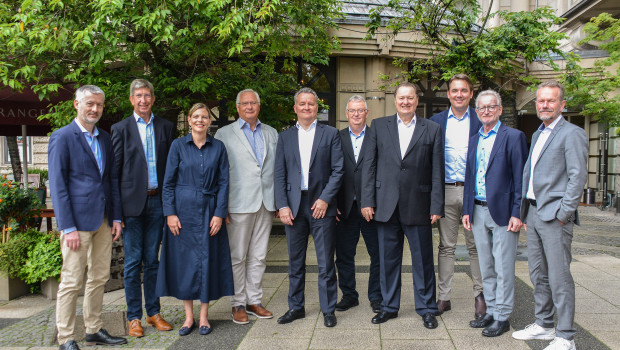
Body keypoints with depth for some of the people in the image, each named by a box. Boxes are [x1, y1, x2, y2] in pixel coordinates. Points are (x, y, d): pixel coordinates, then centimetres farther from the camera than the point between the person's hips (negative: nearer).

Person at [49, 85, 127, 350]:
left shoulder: (105, 139, 14)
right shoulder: (62, 137, -6)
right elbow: (57, 185, -10)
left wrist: (116, 218, 10)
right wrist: (68, 227, -14)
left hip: (103, 221, 7)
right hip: (77, 220, -6)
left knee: (99, 278, 12)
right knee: (72, 282, 0)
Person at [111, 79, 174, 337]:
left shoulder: (166, 127, 9)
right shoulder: (121, 128, 3)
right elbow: (114, 169, 1)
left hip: (157, 201, 2)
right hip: (132, 202, -2)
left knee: (152, 260, 10)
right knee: (133, 262, 3)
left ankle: (154, 312, 21)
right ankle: (134, 317, 13)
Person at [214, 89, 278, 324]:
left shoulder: (271, 133, 15)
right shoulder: (224, 134, 4)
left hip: (266, 203, 4)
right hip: (239, 204, -3)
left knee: (259, 256, 10)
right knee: (237, 256, 1)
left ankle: (254, 301, 21)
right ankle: (238, 304, 13)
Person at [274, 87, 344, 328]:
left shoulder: (330, 134, 5)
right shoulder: (285, 137, 11)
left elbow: (337, 170, -1)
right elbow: (279, 174, 6)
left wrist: (325, 199, -11)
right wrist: (282, 205, -4)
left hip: (321, 204, -2)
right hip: (293, 206, 2)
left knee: (326, 263, 2)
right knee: (295, 262, 11)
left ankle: (328, 310, 15)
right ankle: (296, 307, 24)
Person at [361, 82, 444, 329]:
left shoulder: (432, 129, 4)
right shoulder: (379, 126, 8)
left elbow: (437, 171, 1)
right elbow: (369, 165, 5)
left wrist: (436, 206, -5)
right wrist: (367, 201, -2)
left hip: (418, 206, -1)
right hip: (386, 205, 1)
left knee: (423, 260, 7)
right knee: (388, 259, 11)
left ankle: (426, 308, 23)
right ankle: (389, 306, 26)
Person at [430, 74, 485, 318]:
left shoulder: (481, 121, 4)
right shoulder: (436, 121, 8)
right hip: (446, 190, 2)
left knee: (476, 246, 7)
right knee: (446, 246, 8)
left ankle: (479, 295, 20)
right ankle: (443, 297, 16)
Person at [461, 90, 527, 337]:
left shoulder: (513, 137, -5)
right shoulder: (474, 140, 14)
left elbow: (520, 178, -9)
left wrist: (517, 213, -13)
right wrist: (467, 210, 11)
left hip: (502, 211, -6)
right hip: (478, 212, 6)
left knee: (503, 269, 1)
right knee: (486, 268, 14)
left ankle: (502, 317, 12)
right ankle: (491, 311, 26)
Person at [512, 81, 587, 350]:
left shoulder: (571, 134, -8)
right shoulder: (537, 134, 19)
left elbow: (578, 177, -14)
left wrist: (563, 214, -16)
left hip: (555, 216, -8)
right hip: (534, 213, 8)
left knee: (559, 278, -4)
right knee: (538, 275, 15)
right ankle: (544, 325, 28)